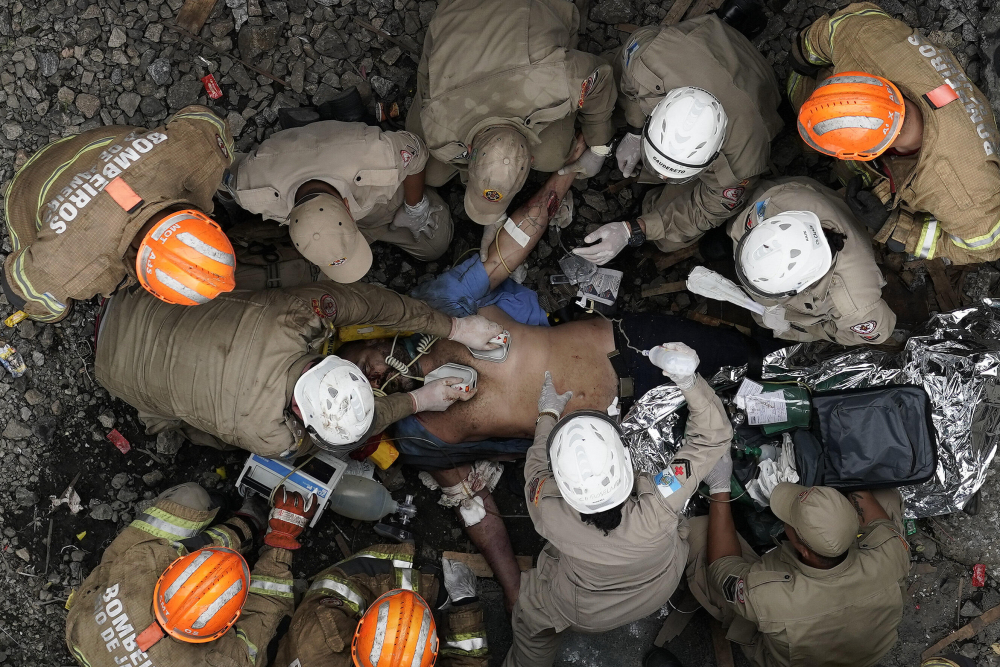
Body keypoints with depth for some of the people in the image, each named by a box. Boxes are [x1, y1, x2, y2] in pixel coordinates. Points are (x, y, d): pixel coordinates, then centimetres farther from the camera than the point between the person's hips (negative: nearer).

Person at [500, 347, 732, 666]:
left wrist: (548, 415, -1)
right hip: (658, 594, 1)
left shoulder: (549, 514, -41)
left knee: (530, 615, 29)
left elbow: (537, 467, -16)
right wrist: (689, 381, -43)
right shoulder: (660, 505, -45)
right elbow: (714, 436, -32)